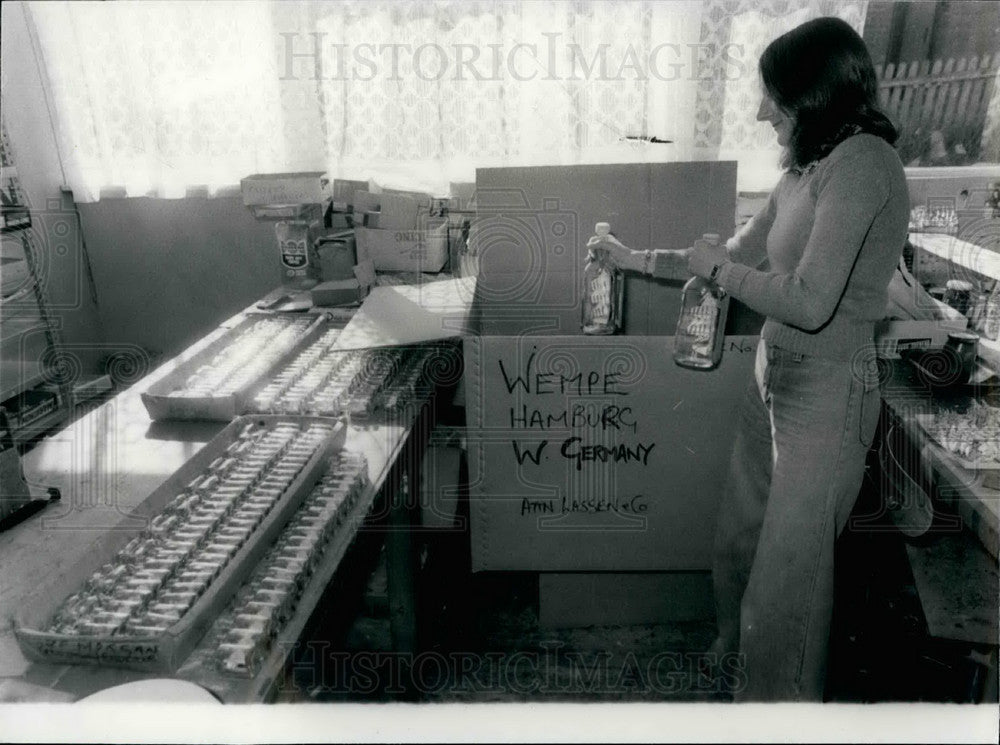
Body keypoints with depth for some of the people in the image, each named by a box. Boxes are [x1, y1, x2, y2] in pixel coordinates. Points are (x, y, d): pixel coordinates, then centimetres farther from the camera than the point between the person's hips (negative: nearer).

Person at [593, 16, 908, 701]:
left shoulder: (862, 162, -19)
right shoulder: (811, 166, 8)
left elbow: (810, 302, -27)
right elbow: (745, 252, 17)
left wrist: (715, 267, -12)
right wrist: (644, 259, 17)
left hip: (826, 392, -9)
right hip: (777, 373, 9)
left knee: (791, 562, 5)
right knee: (741, 529, 22)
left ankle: (785, 695, 29)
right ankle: (735, 645, 47)